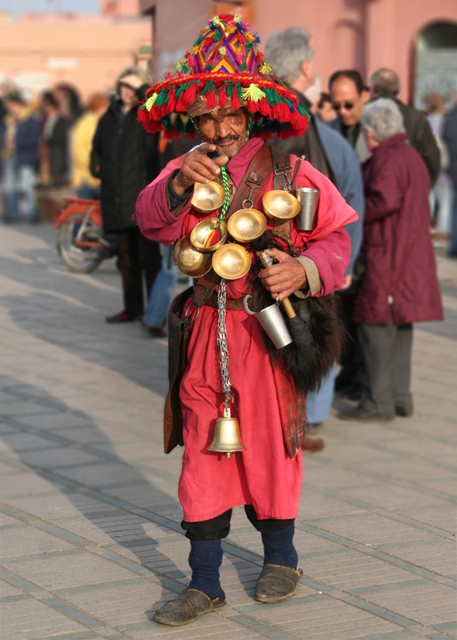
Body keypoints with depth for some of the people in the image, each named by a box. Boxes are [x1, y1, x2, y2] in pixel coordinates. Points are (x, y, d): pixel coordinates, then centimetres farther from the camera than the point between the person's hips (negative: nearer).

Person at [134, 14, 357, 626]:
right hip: (204, 331, 2)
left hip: (270, 332, -2)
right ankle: (205, 581, 11)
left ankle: (281, 555, 31)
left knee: (270, 444, 7)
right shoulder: (185, 171, 4)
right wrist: (179, 185, -31)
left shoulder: (291, 173, -4)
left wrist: (305, 269, -19)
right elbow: (152, 220, -11)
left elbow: (335, 236, 1)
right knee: (203, 450, 3)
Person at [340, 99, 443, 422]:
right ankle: (401, 398, 19)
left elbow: (385, 200, -28)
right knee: (400, 328, 14)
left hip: (389, 259, -10)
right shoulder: (413, 156, 18)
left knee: (377, 328, -6)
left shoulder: (387, 159, -14)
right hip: (413, 257, 10)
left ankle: (380, 402, -4)